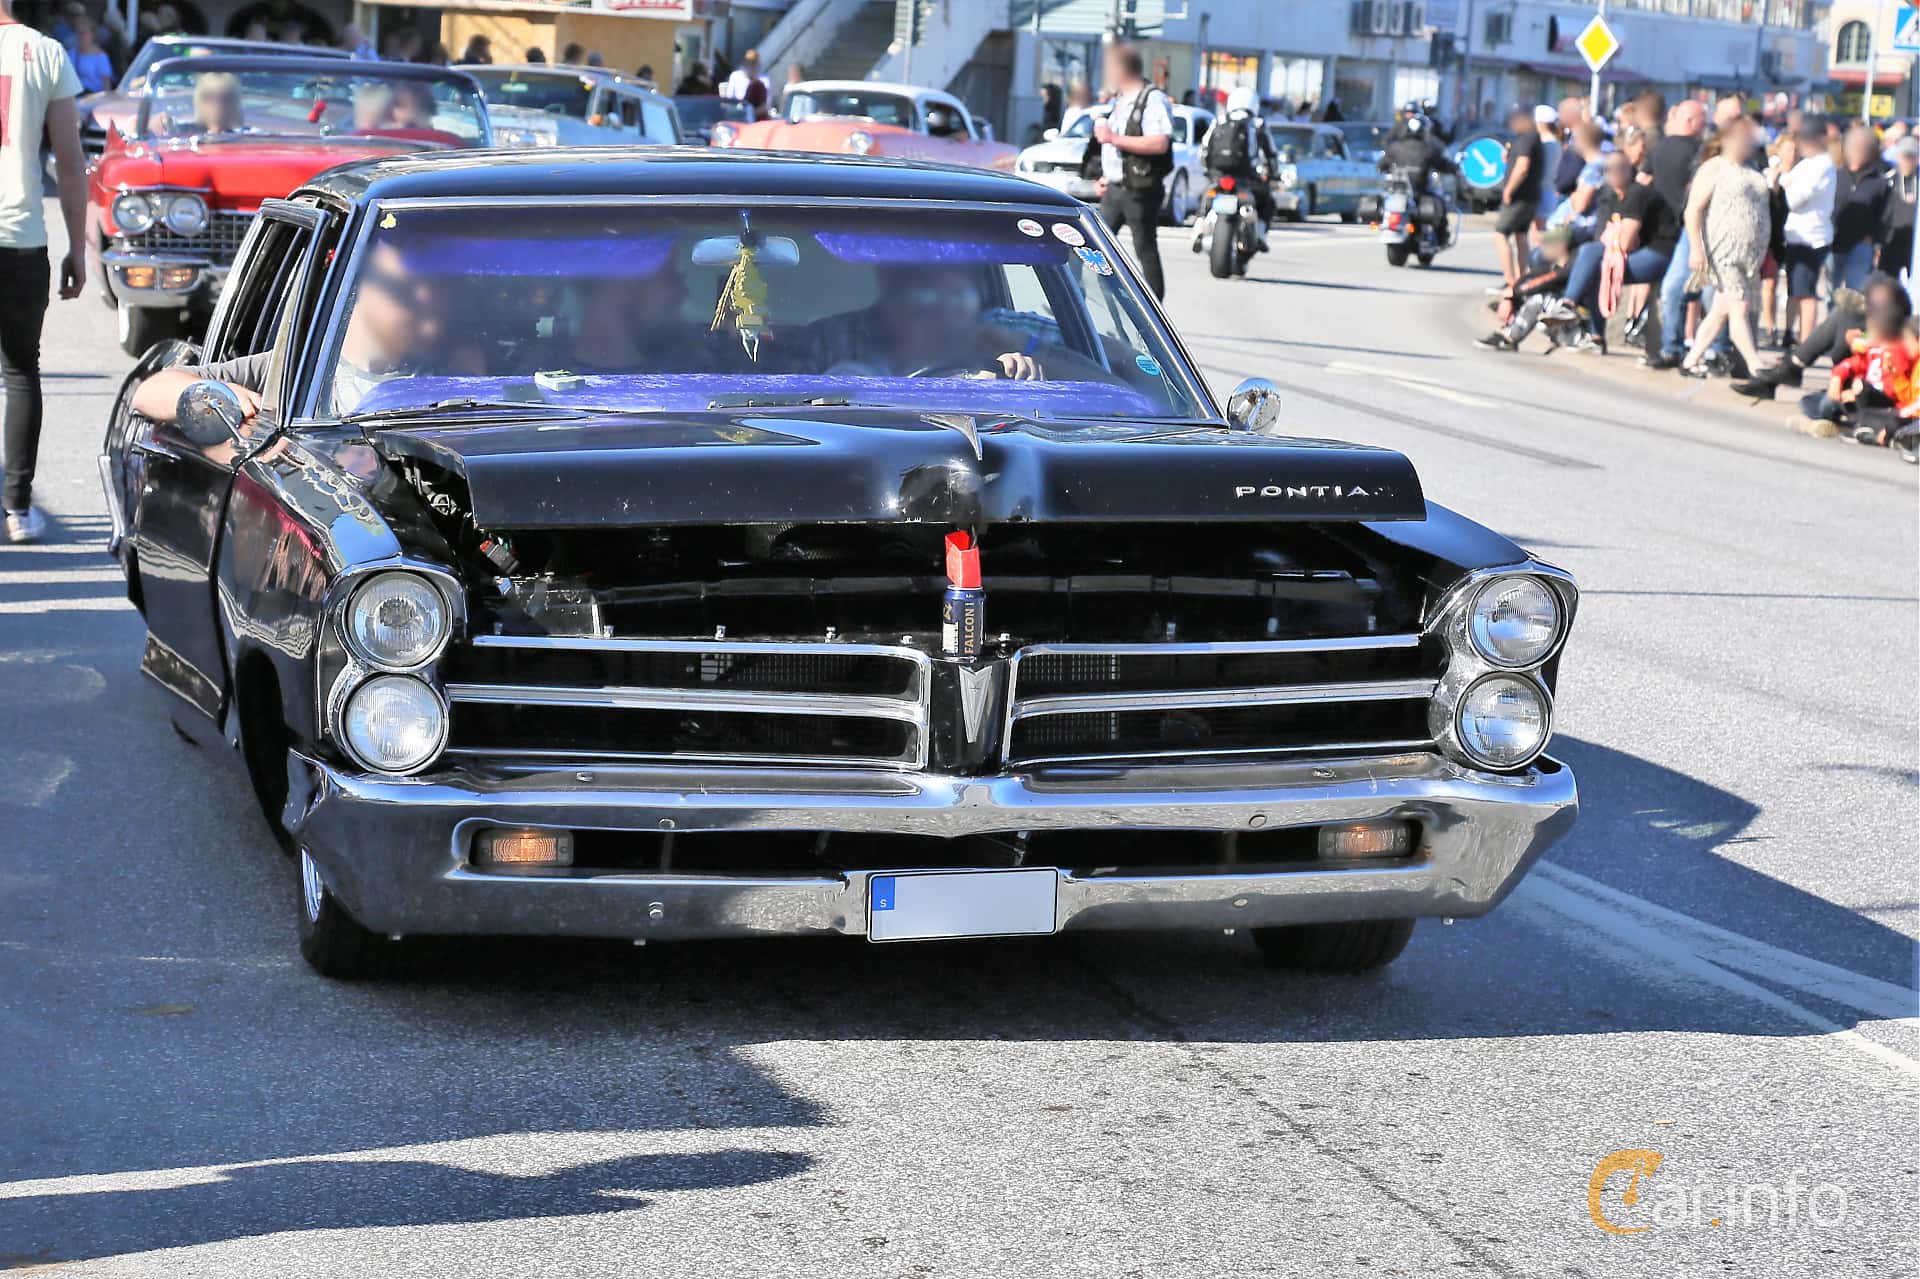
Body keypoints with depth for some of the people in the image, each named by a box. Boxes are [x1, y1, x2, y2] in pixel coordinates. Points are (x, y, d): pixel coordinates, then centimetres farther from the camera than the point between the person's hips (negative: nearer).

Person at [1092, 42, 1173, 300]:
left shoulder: (1153, 99, -14)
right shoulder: (1121, 100, 17)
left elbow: (1159, 143, -26)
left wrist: (1113, 138, -24)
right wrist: (1107, 176, 19)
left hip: (1141, 190, -9)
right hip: (1115, 189, 9)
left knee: (1146, 250, -3)